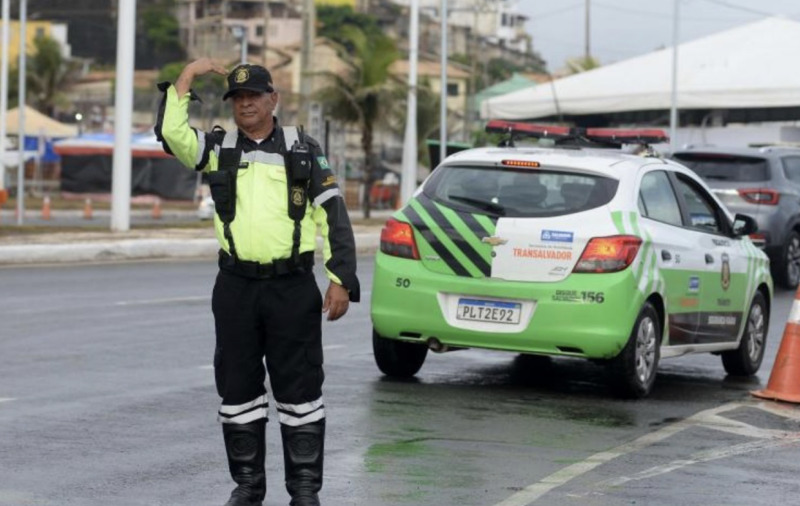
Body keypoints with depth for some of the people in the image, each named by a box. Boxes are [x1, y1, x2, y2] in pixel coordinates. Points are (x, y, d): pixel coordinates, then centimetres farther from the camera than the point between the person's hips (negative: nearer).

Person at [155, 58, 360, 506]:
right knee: (238, 388, 7)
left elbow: (334, 217, 3)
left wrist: (342, 281, -4)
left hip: (293, 288, -2)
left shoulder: (304, 150, 4)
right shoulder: (219, 148, 7)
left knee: (299, 388, 0)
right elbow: (172, 133, -12)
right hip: (236, 288, 2)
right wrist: (187, 76, -10)